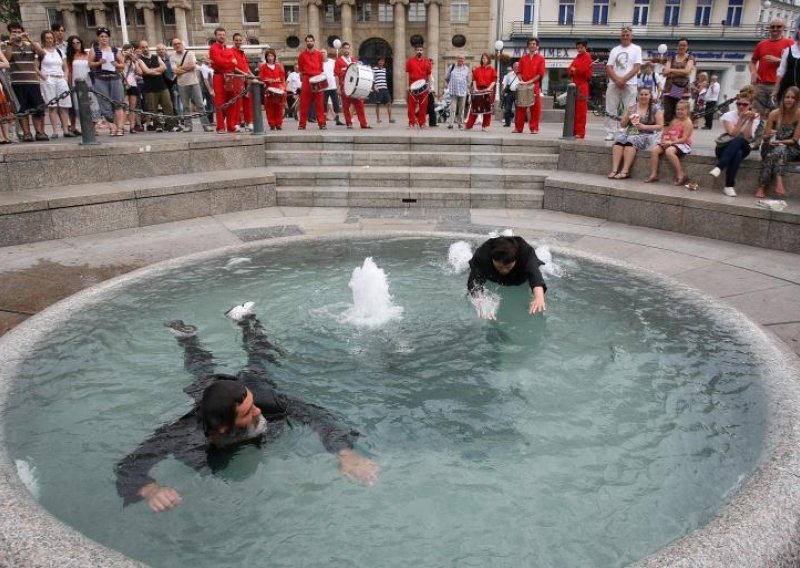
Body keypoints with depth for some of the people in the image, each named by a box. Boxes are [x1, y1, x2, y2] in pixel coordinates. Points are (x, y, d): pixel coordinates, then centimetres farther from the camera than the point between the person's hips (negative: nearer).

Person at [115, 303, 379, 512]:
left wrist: (345, 454, -64)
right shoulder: (184, 435, -48)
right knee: (203, 368, 35)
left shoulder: (263, 400, -46)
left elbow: (315, 416, -45)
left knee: (262, 358, 34)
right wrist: (151, 490, -72)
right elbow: (127, 468, -48)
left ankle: (244, 319, 57)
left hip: (249, 383, 0)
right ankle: (186, 335, 61)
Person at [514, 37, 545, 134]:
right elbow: (519, 71, 11)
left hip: (535, 85, -2)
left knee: (535, 108, -3)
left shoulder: (540, 58, 4)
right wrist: (521, 80, -8)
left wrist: (531, 81, -16)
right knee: (521, 107, 3)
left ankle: (534, 128, 2)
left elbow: (541, 73, -3)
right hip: (523, 85, 2)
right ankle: (518, 127, 8)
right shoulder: (523, 58, 13)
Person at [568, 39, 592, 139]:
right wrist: (572, 71, -9)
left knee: (581, 110, -8)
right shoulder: (576, 58, 19)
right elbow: (569, 70, 12)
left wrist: (575, 70, -3)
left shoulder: (587, 57, -4)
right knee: (574, 110, 9)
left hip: (582, 86, -8)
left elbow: (584, 70, -17)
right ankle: (574, 131, 15)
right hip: (575, 85, 8)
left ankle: (580, 132, -8)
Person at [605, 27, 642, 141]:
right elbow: (609, 67, 6)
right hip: (614, 83, 3)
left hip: (630, 84, -3)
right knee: (611, 109, 0)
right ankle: (610, 133, 5)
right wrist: (617, 80, -10)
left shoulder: (636, 49, 6)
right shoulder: (614, 50, 14)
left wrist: (624, 80, -13)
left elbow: (636, 67, -3)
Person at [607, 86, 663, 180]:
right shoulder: (631, 108, 15)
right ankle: (614, 170, -39)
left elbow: (660, 126, 1)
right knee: (619, 139, -29)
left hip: (645, 135, -3)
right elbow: (623, 125, 16)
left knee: (631, 140, -34)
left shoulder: (655, 109, 5)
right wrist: (628, 114, -2)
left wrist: (644, 127, -11)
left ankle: (625, 171, -39)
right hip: (630, 133, 3)